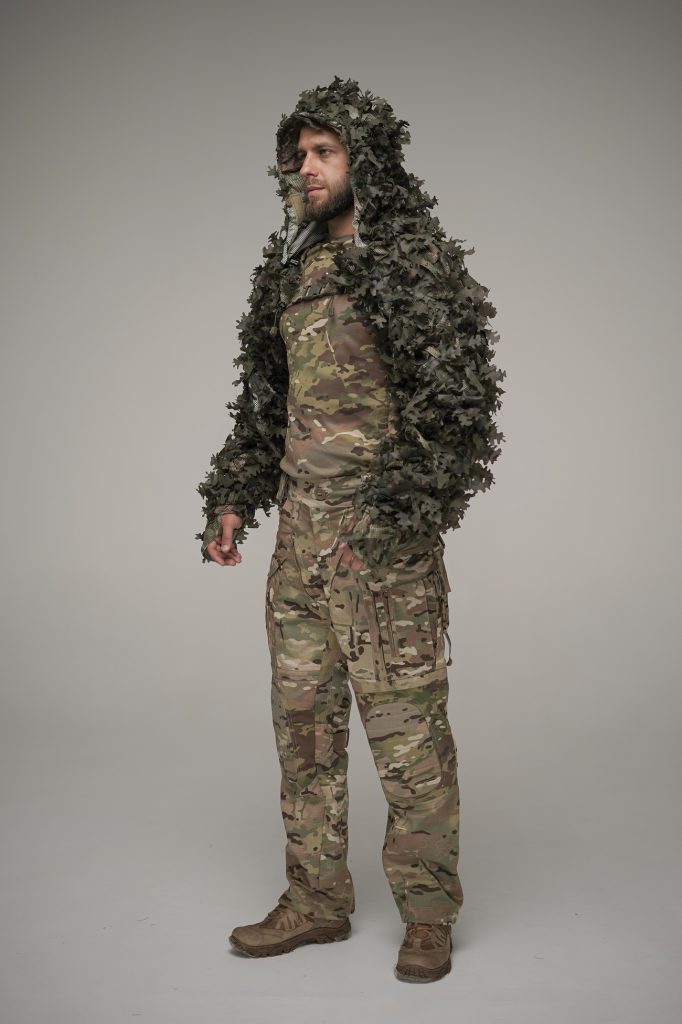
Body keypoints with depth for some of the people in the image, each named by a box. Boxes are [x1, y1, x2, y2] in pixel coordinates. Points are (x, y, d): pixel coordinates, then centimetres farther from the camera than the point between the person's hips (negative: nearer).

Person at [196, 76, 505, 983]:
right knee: (303, 714, 12)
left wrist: (394, 519, -20)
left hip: (383, 529, -7)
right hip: (301, 524, 8)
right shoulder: (292, 266, 14)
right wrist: (236, 497, 14)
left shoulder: (419, 262, -8)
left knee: (406, 720, 0)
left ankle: (428, 912, 17)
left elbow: (457, 403, -14)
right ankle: (317, 900, 26)